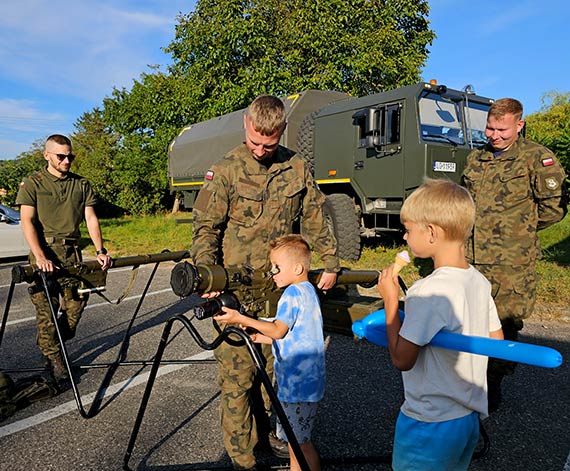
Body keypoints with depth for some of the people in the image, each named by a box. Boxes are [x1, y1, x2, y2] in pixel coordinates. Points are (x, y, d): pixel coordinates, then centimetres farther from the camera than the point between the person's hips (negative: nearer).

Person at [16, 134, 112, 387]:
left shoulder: (81, 184, 12)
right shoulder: (32, 184, 2)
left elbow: (90, 218, 7)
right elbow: (27, 221, -8)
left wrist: (100, 250, -8)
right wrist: (40, 256, -22)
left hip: (72, 252, 3)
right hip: (44, 252, -3)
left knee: (77, 302, 2)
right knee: (47, 308, -3)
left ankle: (58, 344, 25)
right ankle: (54, 360, 8)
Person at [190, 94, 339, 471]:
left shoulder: (297, 168, 6)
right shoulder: (226, 170, -3)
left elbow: (315, 220, 13)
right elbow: (206, 227, -5)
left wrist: (331, 263, 11)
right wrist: (205, 272, -19)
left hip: (280, 287, 3)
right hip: (237, 290, -3)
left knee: (275, 365, 14)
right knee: (236, 373, 1)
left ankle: (267, 431, 35)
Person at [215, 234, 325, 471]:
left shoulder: (293, 292, -17)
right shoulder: (308, 290, 13)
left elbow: (278, 330, -22)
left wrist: (242, 319, -20)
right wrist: (259, 337, 11)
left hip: (298, 383, -10)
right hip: (304, 380, 10)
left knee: (298, 441, 3)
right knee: (296, 439, 20)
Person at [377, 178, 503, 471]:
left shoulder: (428, 290, -26)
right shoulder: (480, 282, -2)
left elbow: (401, 359, -22)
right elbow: (497, 342, 9)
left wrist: (390, 300, -16)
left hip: (429, 424, -7)